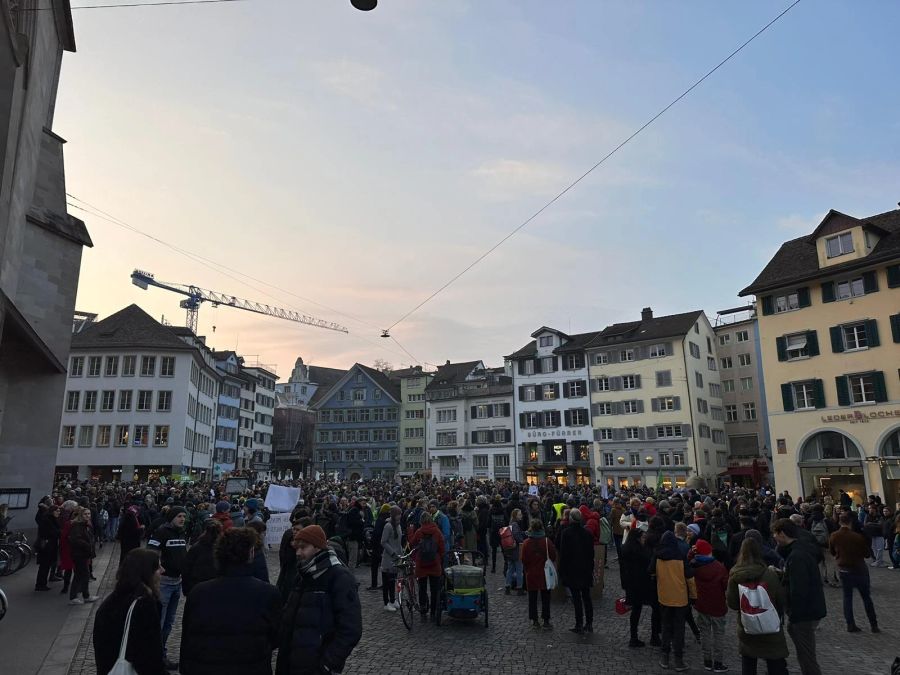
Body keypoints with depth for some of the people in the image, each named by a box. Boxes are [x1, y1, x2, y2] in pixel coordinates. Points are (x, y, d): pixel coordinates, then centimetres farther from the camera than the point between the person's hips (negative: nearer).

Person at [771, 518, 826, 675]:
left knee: (806, 656, -1)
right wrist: (783, 573, 9)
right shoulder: (802, 548, 6)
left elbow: (798, 590, -26)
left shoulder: (797, 556, -25)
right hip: (811, 609, 10)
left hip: (805, 613, -10)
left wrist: (794, 615, -18)